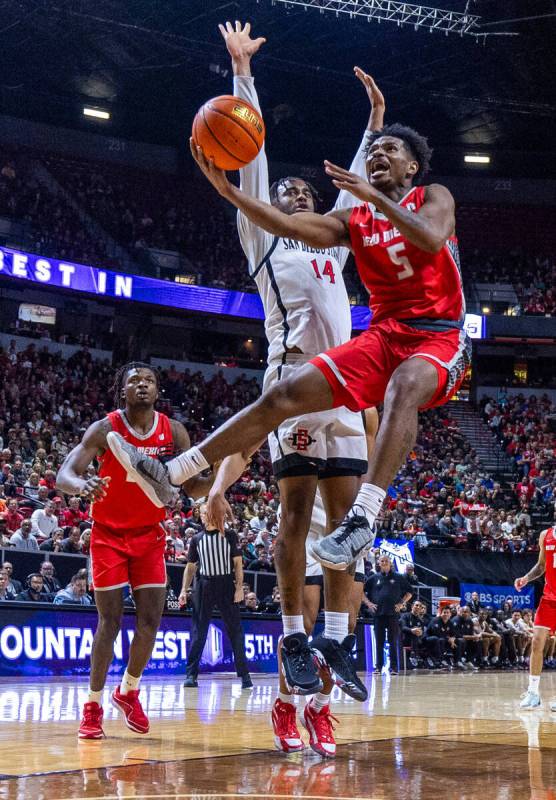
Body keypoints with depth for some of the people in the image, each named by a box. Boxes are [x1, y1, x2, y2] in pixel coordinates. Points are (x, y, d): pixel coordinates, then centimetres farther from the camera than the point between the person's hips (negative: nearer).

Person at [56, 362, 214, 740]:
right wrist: (83, 485, -45)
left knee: (151, 621, -1)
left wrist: (218, 477, -27)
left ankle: (129, 691, 22)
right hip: (109, 534, -3)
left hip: (150, 534, 3)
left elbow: (195, 488, -4)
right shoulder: (105, 429, -14)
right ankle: (93, 705, 7)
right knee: (110, 621, -5)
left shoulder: (173, 431, -5)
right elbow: (64, 474, -22)